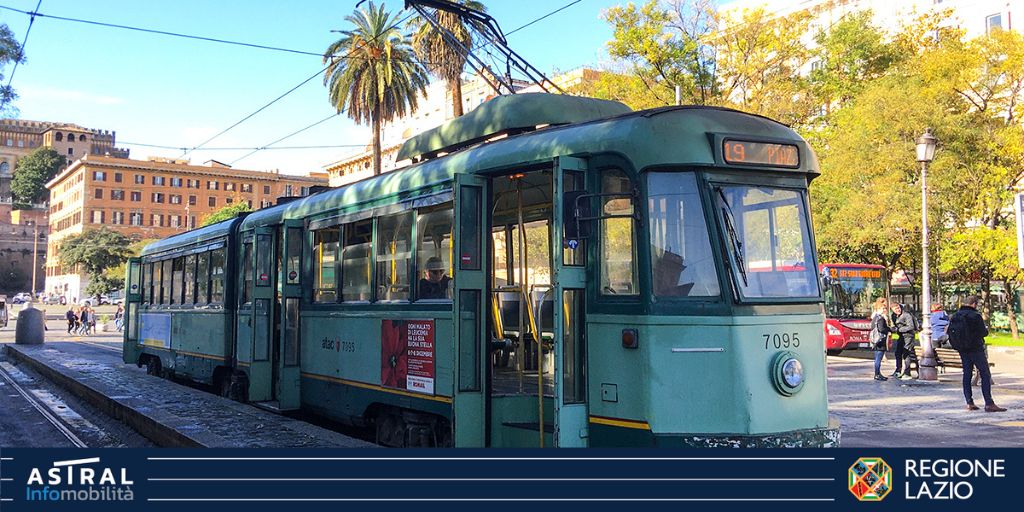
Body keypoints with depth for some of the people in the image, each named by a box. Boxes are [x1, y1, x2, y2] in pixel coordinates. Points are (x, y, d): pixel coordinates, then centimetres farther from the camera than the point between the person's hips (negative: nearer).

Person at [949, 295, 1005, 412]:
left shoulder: (954, 316, 5)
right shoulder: (975, 316, -14)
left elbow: (949, 332, 7)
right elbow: (983, 332, -13)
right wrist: (986, 329, 9)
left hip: (962, 350, 7)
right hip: (976, 349, -6)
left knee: (967, 374, 11)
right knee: (985, 374, -3)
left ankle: (969, 403, 9)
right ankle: (989, 404, -9)